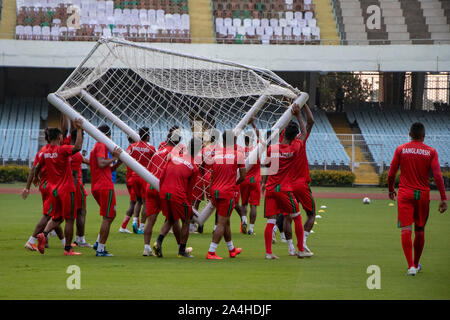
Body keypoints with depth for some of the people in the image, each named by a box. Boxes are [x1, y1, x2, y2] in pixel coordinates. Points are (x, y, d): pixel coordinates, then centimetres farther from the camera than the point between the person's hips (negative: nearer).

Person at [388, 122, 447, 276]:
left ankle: (411, 266, -20)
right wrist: (443, 198, -9)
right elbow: (437, 176, -9)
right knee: (420, 230, 16)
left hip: (405, 194, -1)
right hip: (423, 194, 1)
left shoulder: (401, 150, 0)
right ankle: (416, 263, 31)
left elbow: (391, 174, 2)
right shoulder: (431, 152, -1)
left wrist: (391, 190, 19)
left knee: (406, 230, -6)